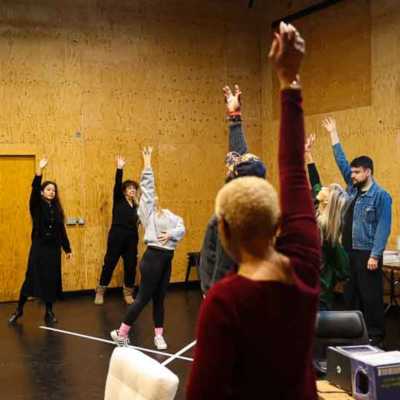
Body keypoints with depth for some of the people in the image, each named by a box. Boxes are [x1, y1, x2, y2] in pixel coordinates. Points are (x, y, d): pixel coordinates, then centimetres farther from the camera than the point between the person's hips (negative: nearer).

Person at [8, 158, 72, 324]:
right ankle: (19, 309, 12)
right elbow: (34, 189, -20)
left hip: (54, 248, 3)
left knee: (52, 279, 5)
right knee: (31, 277, -1)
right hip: (38, 247, -3)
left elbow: (61, 230, 10)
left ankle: (49, 311, 15)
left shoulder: (57, 208, 7)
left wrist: (67, 248, 10)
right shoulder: (36, 206, -3)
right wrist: (40, 170, -31)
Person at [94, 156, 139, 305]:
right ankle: (100, 292, 13)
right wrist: (119, 169, -25)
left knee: (131, 266, 5)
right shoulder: (118, 200, 0)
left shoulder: (135, 206, 13)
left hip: (131, 238, 4)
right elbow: (117, 185, -15)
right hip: (116, 236, -4)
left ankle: (128, 293, 19)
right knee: (109, 264, 0)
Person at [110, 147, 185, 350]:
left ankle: (159, 335, 19)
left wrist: (172, 234, -16)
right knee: (143, 297, -3)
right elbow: (147, 187, -8)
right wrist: (147, 164, -8)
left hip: (167, 258, 6)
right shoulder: (147, 210, 0)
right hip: (153, 257, -6)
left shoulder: (167, 214, 14)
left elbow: (181, 228, 3)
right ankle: (121, 333, 8)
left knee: (159, 298, 11)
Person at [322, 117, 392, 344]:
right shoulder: (354, 189, 9)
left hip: (367, 253, -8)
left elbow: (383, 227, -15)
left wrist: (375, 255, -20)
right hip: (349, 251, 8)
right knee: (352, 294, 13)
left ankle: (375, 334, 8)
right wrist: (333, 134, 16)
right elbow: (342, 162, 15)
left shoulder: (381, 195, -11)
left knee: (371, 296, -1)